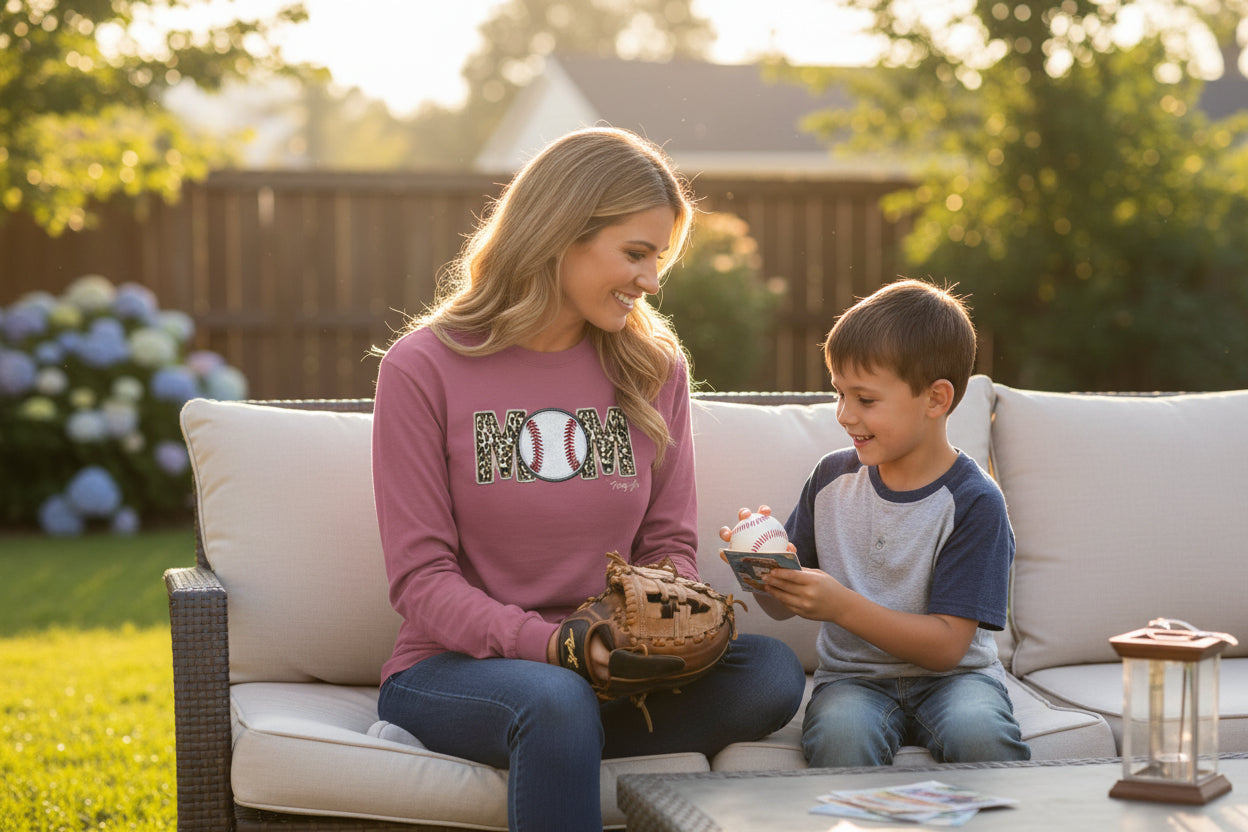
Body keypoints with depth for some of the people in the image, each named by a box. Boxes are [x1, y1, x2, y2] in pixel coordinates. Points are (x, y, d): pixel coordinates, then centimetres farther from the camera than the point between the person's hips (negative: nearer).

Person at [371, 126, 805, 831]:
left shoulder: (656, 365, 8)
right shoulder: (423, 367, -4)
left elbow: (670, 544, 11)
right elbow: (421, 577, -8)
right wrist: (547, 643, -24)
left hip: (606, 670, 5)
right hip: (451, 669, -4)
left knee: (771, 671, -25)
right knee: (556, 700, -39)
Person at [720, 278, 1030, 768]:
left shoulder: (973, 502, -9)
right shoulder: (832, 479, 4)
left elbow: (946, 645, -15)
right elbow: (783, 607, 12)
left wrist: (841, 605, -26)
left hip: (949, 676, -2)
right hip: (854, 676, 2)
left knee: (977, 733, -34)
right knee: (841, 734, -32)